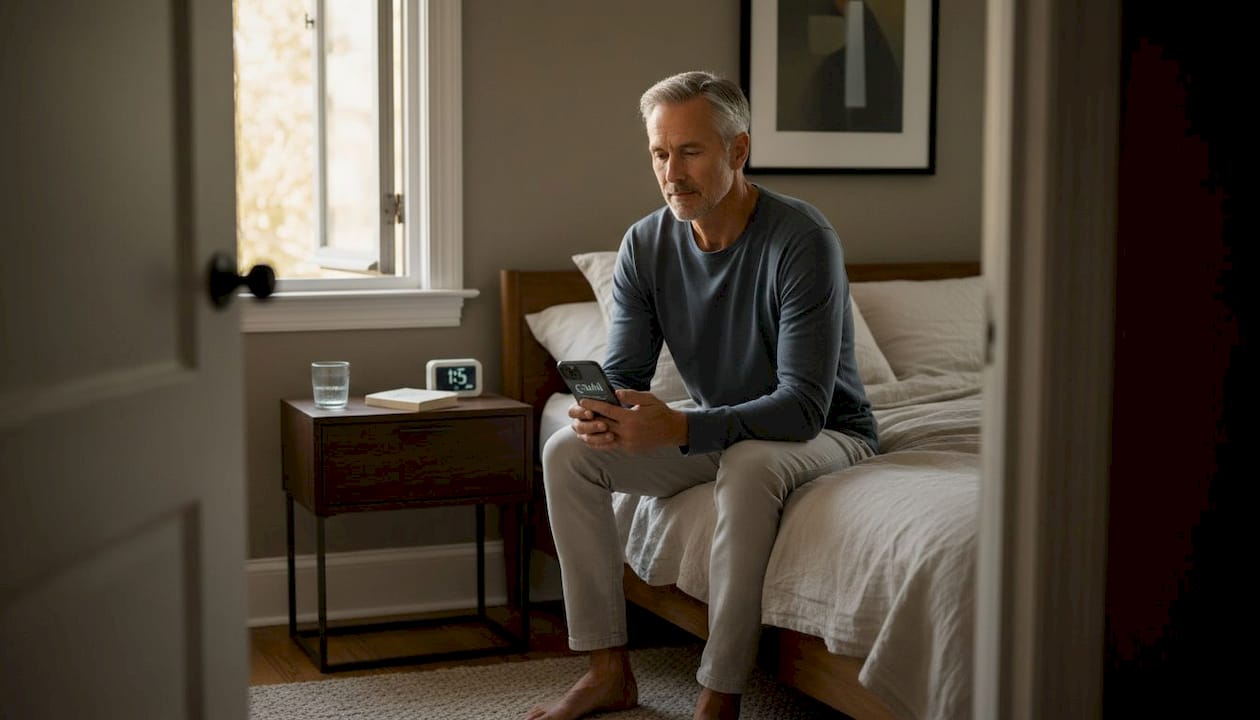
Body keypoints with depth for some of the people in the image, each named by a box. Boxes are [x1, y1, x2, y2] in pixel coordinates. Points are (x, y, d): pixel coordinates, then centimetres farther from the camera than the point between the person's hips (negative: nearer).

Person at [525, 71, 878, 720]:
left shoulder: (802, 240, -24)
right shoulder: (645, 245, -6)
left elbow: (804, 405, -30)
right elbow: (622, 373, -4)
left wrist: (678, 429, -43)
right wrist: (602, 412, -30)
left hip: (825, 434, -6)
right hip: (716, 432, 6)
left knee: (749, 463, -39)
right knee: (566, 451, -12)